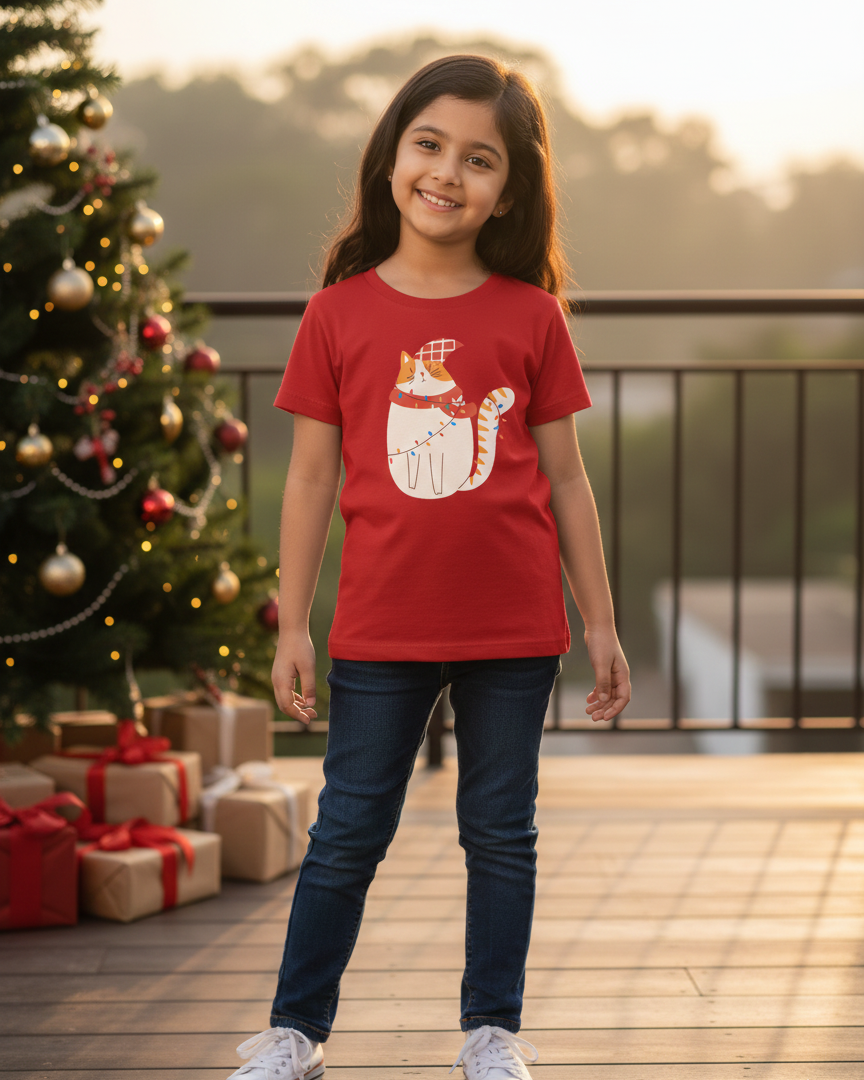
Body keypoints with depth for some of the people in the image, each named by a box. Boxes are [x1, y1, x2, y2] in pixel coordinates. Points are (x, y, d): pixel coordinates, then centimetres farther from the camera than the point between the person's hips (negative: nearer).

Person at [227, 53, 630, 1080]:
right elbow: (312, 475, 2)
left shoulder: (531, 315, 0)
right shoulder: (340, 312, -1)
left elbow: (564, 478, 4)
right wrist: (290, 627, 1)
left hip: (513, 630, 0)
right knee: (347, 834, 9)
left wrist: (601, 624, 5)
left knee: (500, 834, 11)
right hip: (380, 632, 0)